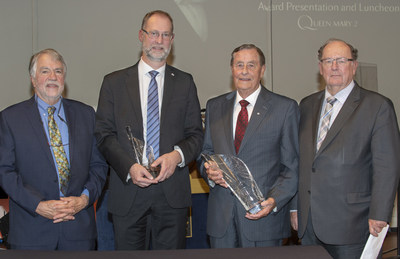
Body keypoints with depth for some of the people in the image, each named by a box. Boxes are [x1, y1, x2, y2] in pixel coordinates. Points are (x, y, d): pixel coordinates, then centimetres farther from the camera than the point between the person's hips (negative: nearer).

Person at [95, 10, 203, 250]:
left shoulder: (185, 82, 10)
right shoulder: (114, 82, 7)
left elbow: (196, 134, 8)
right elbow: (105, 134, 1)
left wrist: (177, 155, -13)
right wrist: (130, 167, -14)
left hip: (173, 193, 1)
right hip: (128, 191, 0)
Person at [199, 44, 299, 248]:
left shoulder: (285, 108, 0)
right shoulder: (214, 106, 11)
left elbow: (292, 167, -2)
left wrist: (274, 201, -15)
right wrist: (210, 172, -6)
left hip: (263, 213, -3)